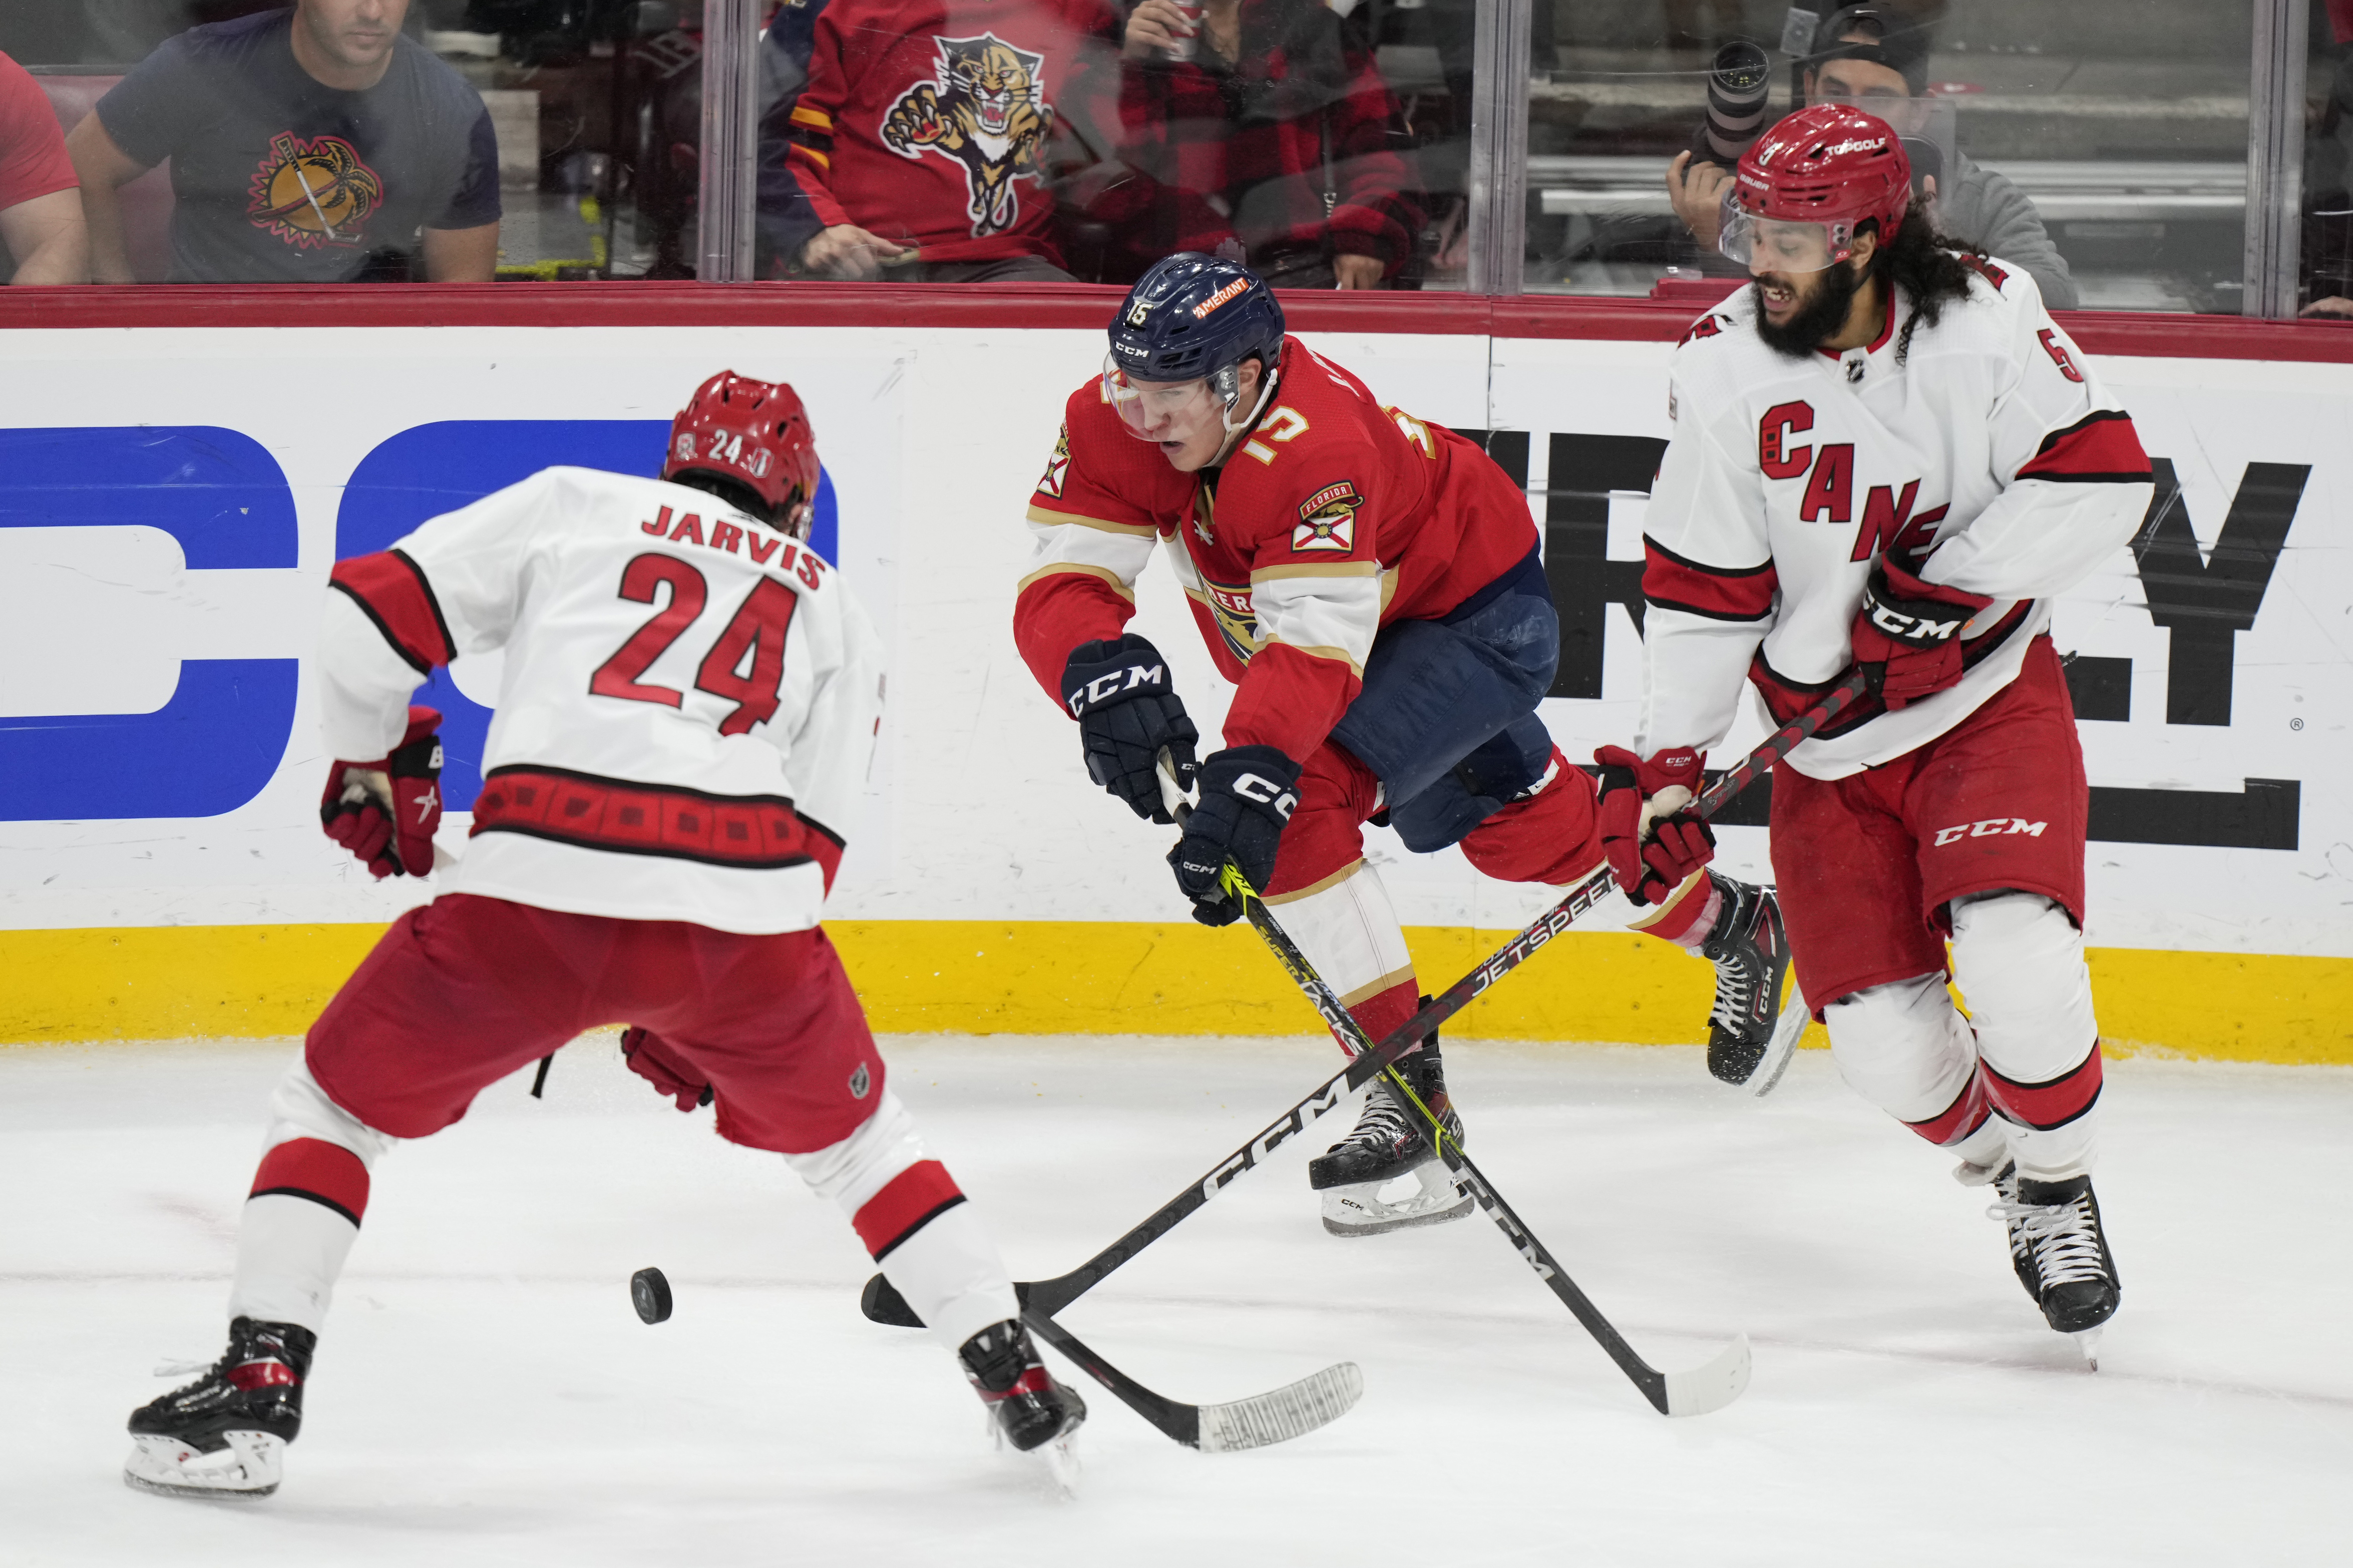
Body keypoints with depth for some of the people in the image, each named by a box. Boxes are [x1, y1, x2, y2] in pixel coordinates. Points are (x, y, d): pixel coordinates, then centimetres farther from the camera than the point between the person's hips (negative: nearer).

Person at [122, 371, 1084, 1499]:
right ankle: (1017, 1379, 25)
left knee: (336, 1099, 17)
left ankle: (258, 1387, 5)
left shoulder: (571, 506, 22)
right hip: (742, 911, 2)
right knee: (851, 1130, 28)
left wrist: (374, 768, 30)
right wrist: (699, 1017, 29)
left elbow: (374, 609, 13)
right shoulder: (829, 609, 28)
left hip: (536, 895, -2)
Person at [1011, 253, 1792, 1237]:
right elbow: (1062, 583, -29)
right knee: (1521, 828, 21)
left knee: (1299, 795, -25)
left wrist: (1252, 770, -65)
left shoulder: (1314, 451, -41)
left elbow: (1318, 642, -50)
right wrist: (1105, 672, -51)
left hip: (1480, 610, -8)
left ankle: (1408, 1091, -18)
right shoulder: (1116, 422, -21)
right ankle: (1730, 926, 46)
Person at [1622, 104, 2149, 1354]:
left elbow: (2102, 476, -15)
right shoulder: (1725, 363, -9)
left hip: (1986, 698, -2)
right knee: (1881, 1035, -4)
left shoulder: (1983, 316, -13)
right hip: (1826, 739, 2)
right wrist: (1668, 760, -8)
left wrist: (1946, 583, -21)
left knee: (2013, 949, -24)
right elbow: (1700, 584, -4)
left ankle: (2059, 1186, 2)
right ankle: (1996, 1164, 28)